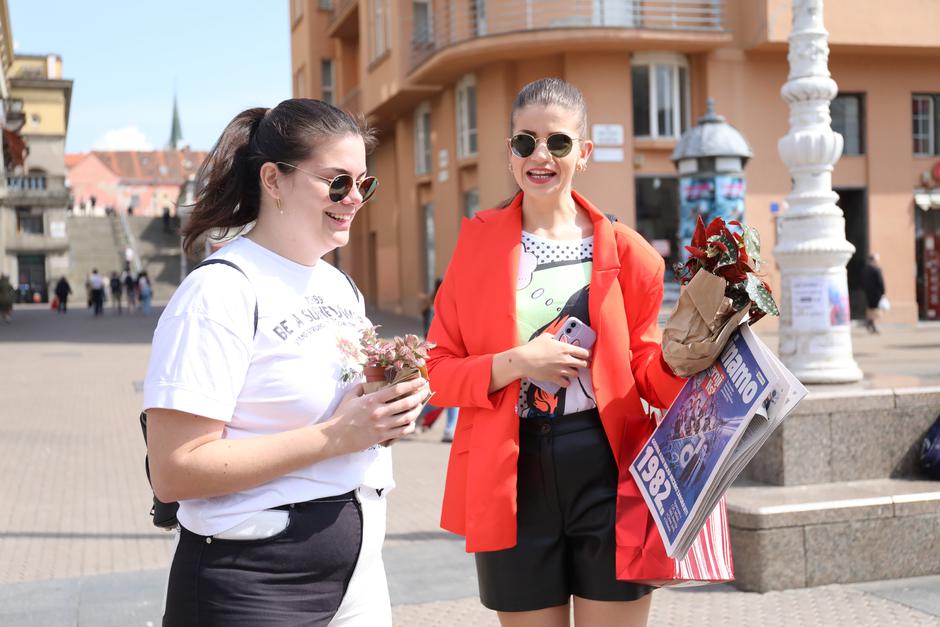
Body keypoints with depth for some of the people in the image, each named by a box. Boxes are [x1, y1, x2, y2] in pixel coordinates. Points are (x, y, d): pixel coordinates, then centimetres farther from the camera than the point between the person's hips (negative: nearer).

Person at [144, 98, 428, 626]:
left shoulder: (341, 285, 10)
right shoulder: (222, 291, -16)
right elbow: (175, 472, -22)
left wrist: (392, 411, -1)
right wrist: (334, 437, -24)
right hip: (255, 584, -8)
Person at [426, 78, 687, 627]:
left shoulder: (626, 251, 3)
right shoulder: (478, 242, 3)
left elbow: (645, 368, 7)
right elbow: (439, 369, 1)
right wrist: (515, 363, -15)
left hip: (607, 467, 0)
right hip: (513, 478, 0)